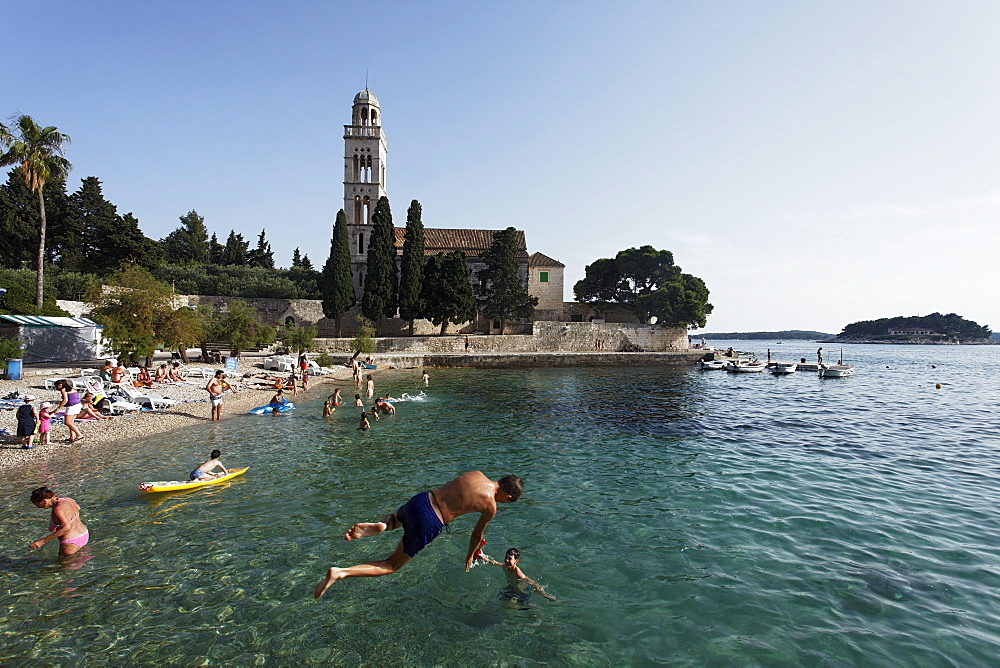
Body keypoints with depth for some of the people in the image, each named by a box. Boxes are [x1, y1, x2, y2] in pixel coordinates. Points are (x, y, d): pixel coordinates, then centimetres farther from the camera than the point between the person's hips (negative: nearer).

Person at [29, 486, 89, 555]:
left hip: (71, 544, -10)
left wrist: (42, 541, -35)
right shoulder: (67, 500, 1)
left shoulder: (58, 508, -25)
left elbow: (66, 527, -37)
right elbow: (77, 507, 23)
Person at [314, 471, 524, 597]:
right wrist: (470, 557, 30)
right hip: (428, 524, -6)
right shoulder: (491, 506, -4)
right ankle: (339, 573, -8)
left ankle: (380, 525, 5)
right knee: (392, 565, 9)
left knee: (394, 518, 41)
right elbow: (477, 534, 12)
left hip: (421, 499, 6)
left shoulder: (476, 474, 10)